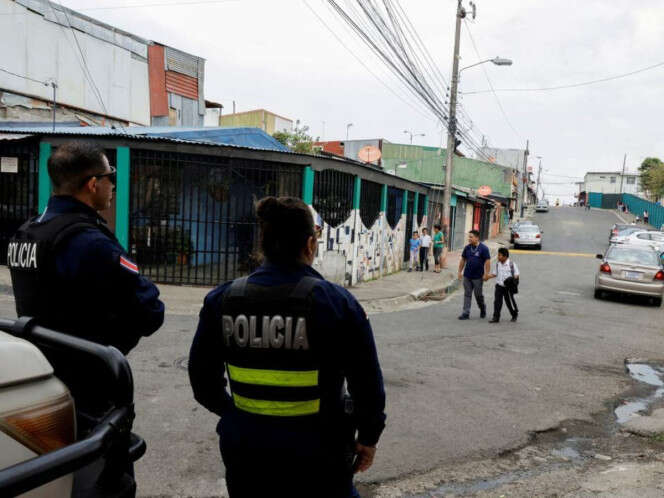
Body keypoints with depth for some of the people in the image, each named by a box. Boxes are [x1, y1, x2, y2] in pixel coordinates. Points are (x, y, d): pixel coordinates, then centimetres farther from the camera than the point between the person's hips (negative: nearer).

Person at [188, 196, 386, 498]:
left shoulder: (223, 299, -6)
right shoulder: (336, 302, -16)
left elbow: (202, 375, 5)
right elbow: (367, 383, -10)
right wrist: (368, 437, 6)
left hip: (246, 453, 3)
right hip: (317, 458, -2)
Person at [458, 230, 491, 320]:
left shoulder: (483, 248, -9)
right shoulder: (467, 248, 4)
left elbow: (487, 261, -10)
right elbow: (463, 260, 11)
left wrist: (486, 274, -15)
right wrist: (460, 272, 9)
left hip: (478, 277, -4)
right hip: (467, 276, 4)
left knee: (478, 295, 6)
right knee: (467, 295, 4)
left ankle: (483, 309, 33)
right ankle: (466, 313, 7)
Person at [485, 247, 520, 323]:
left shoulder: (511, 264, -9)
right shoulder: (498, 264, 6)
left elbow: (516, 274, -4)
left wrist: (514, 279, -22)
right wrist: (489, 276, 3)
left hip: (508, 287, -4)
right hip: (499, 285, 4)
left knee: (509, 301, 7)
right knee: (497, 301, -5)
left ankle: (514, 315, 31)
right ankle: (496, 317, -1)